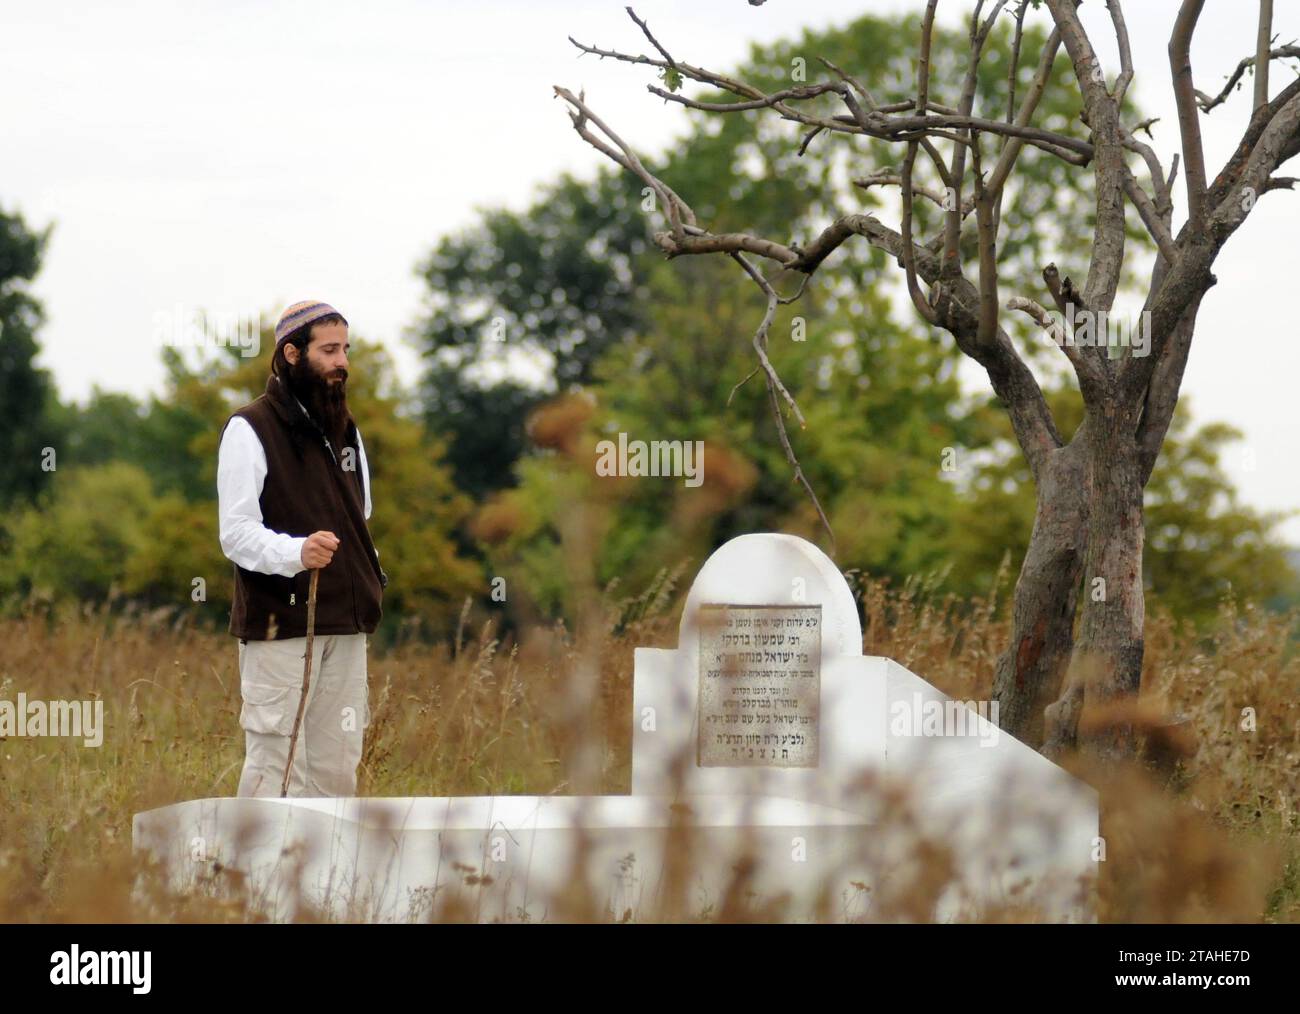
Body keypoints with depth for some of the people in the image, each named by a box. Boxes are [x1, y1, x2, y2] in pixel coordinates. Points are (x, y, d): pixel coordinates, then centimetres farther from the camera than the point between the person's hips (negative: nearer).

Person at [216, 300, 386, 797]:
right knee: (275, 763, -10)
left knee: (336, 768, 8)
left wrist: (369, 587, 15)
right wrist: (296, 553, -31)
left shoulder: (345, 429, 17)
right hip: (280, 627, -7)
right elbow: (236, 533, -14)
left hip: (346, 627, 7)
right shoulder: (250, 429, -6)